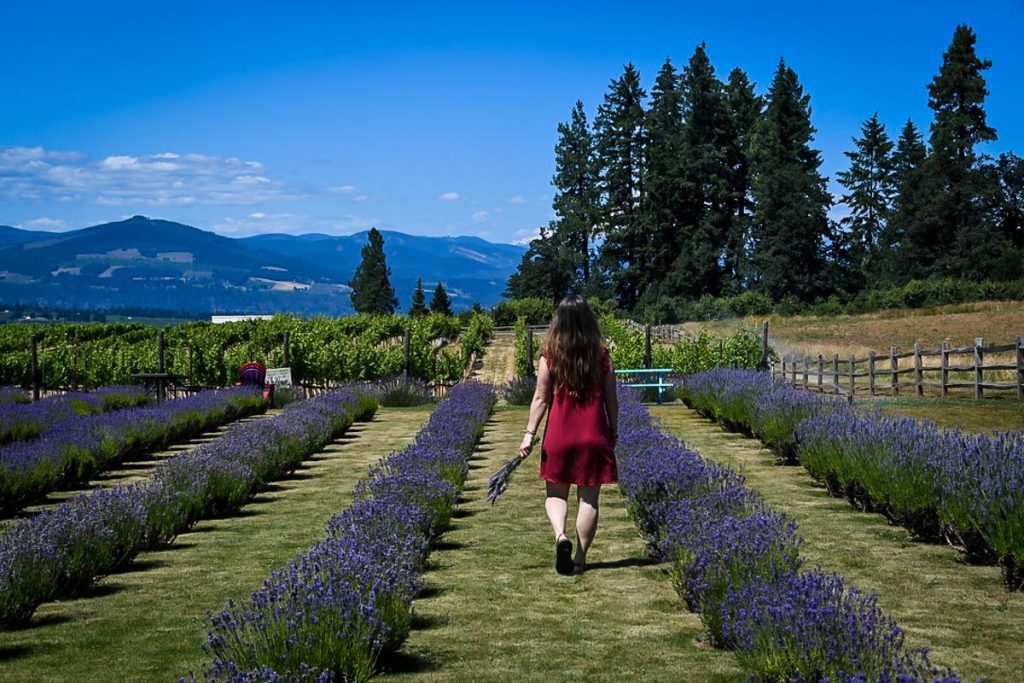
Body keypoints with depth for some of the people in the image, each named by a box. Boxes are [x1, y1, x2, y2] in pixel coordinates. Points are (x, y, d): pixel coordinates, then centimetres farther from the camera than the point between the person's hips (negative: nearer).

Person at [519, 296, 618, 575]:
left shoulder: (550, 356, -6)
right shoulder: (601, 356, -2)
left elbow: (541, 398, -7)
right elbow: (611, 400, 2)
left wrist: (529, 433, -3)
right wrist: (613, 434, 13)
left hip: (559, 436, -1)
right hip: (594, 437, 1)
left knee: (556, 494, 13)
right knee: (588, 499, 8)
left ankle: (560, 535, -14)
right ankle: (580, 558, 10)